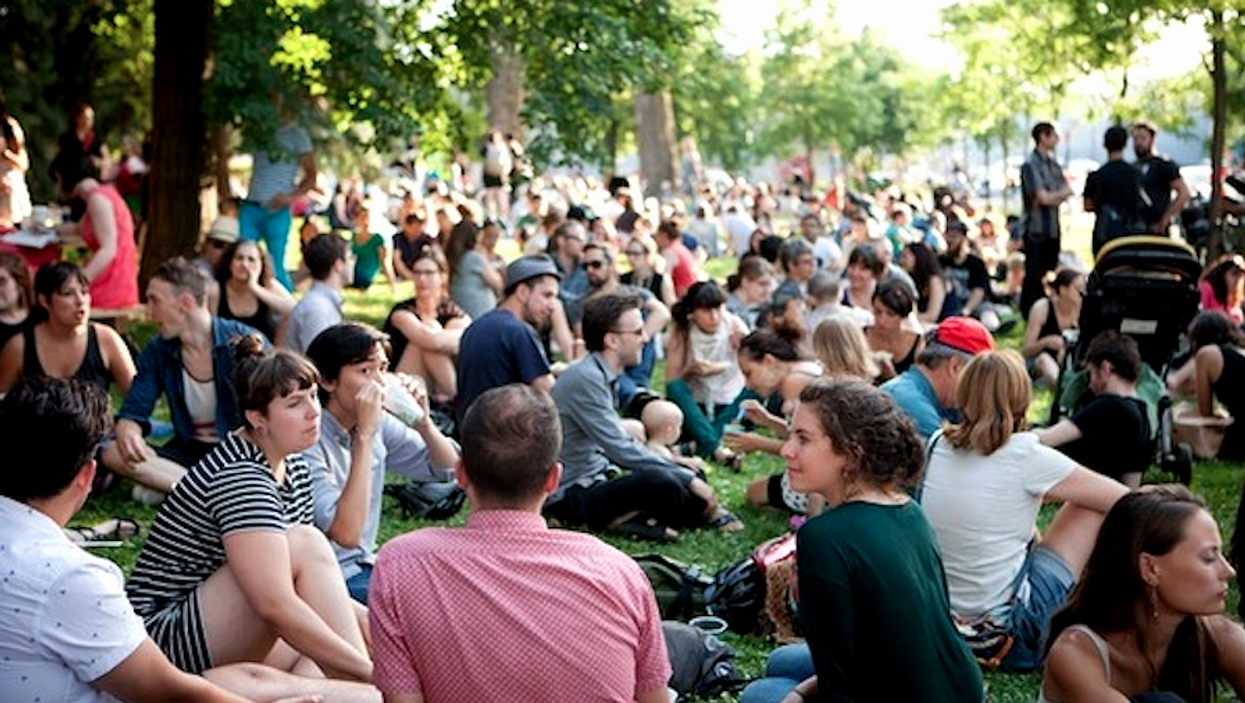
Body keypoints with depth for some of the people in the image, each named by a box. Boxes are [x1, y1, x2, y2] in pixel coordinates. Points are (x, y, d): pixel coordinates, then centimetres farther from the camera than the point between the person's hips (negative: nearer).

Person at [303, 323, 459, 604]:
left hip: (366, 567, 8)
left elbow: (448, 468, 11)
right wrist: (365, 436, -30)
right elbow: (346, 534, -30)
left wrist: (423, 423, -10)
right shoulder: (308, 441, -21)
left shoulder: (380, 423, 1)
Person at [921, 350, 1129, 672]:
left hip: (938, 621, 6)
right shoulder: (1024, 456, -15)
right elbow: (1124, 500, -4)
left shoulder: (936, 445, 0)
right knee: (1091, 506, 9)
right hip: (1009, 639, -6)